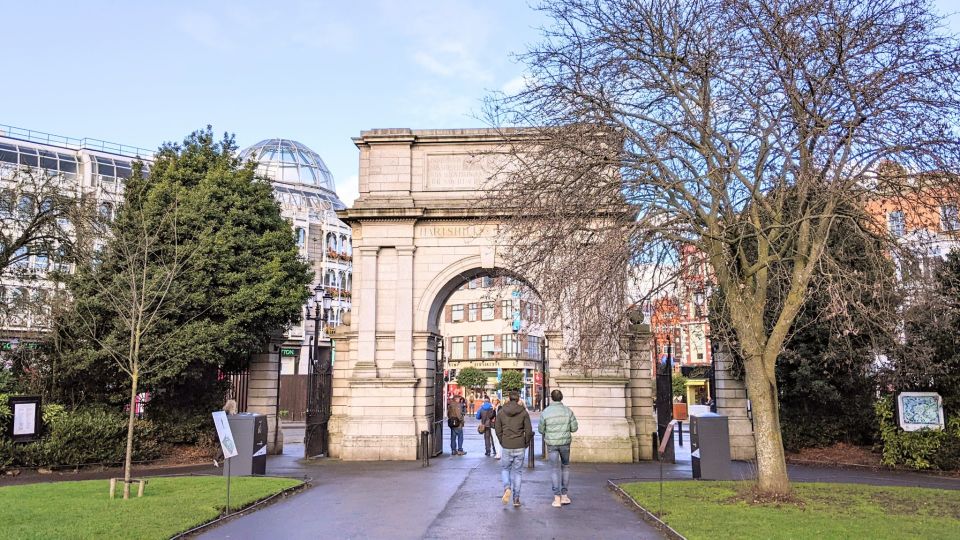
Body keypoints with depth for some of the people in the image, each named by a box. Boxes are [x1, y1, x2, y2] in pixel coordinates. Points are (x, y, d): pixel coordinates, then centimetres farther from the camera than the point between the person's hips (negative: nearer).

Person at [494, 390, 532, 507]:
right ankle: (516, 498, 11)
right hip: (520, 447, 0)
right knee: (517, 471, 10)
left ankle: (507, 488, -9)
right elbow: (528, 431, -5)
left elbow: (498, 430, 2)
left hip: (506, 447, 0)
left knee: (504, 468, 17)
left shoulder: (501, 412, 0)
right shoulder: (524, 412, -4)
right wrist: (526, 443, 9)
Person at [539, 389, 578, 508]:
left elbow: (541, 430, -1)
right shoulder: (568, 411, -5)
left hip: (551, 444, -1)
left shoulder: (545, 412, -7)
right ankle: (564, 495, 19)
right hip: (565, 443, 1)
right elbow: (574, 428, -3)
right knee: (565, 466, 18)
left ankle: (557, 498, -1)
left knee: (554, 469, 5)